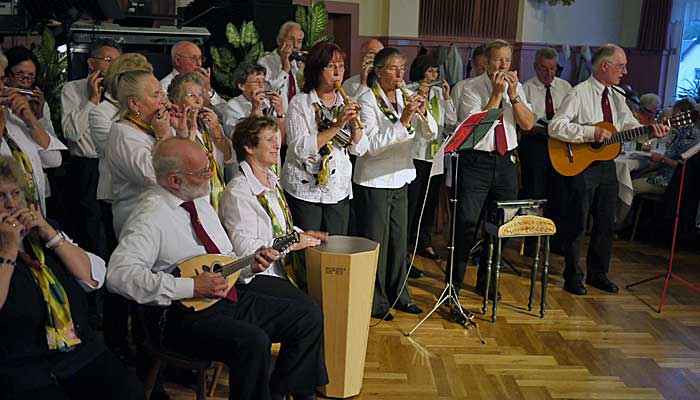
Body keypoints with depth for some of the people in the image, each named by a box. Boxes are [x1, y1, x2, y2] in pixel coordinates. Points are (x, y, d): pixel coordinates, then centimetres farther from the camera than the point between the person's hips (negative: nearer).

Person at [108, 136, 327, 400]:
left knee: (309, 316, 1)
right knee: (253, 341, -34)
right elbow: (118, 274, -27)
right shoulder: (150, 218, -15)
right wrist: (190, 287, -28)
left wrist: (249, 265, -1)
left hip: (230, 297, 9)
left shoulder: (200, 201, 11)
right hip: (185, 313, -8)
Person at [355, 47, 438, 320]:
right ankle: (374, 301, 17)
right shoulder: (367, 101, -11)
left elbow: (431, 134, 4)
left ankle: (398, 294, 30)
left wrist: (422, 112, -15)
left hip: (400, 178, 6)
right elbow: (371, 144, -22)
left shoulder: (407, 97, 6)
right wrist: (403, 121, -27)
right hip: (374, 181, -6)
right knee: (375, 242, 3)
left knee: (399, 239, 15)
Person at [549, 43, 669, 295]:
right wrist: (591, 132, -26)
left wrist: (651, 132, -10)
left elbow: (631, 126, 10)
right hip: (580, 165, -8)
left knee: (606, 223, 13)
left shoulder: (617, 97, 12)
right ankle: (572, 277, 14)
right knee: (576, 223, 1)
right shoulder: (579, 94, -11)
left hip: (606, 164, 8)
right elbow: (555, 127, -20)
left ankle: (598, 274, 28)